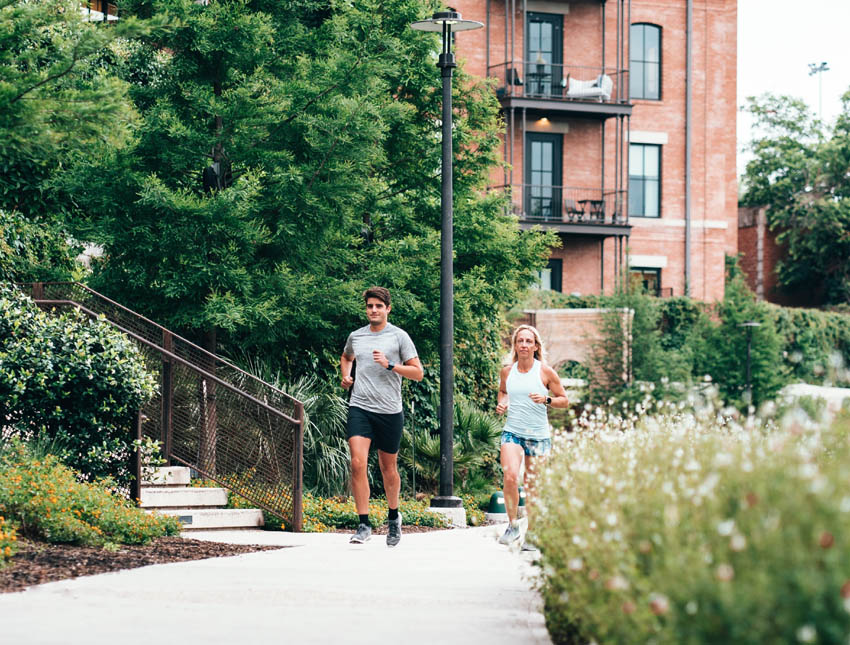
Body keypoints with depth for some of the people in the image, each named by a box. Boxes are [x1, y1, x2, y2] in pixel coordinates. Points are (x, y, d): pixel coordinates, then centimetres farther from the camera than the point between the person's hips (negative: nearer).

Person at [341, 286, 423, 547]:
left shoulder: (399, 336, 0)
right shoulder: (355, 336, 10)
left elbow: (418, 372, -2)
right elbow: (346, 357, 34)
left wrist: (390, 365, -15)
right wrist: (346, 376, 14)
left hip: (390, 411, -1)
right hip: (360, 408, 2)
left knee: (388, 468, 10)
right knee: (358, 463, -15)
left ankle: (393, 517, 34)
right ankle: (364, 524, -11)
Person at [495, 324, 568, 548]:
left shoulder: (545, 372, -3)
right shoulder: (507, 371, 4)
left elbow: (564, 400, 3)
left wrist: (546, 400, -16)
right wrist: (501, 403, 4)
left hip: (539, 436, -1)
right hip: (512, 433, 1)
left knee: (532, 488, 5)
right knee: (510, 477, -22)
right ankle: (512, 525, -5)